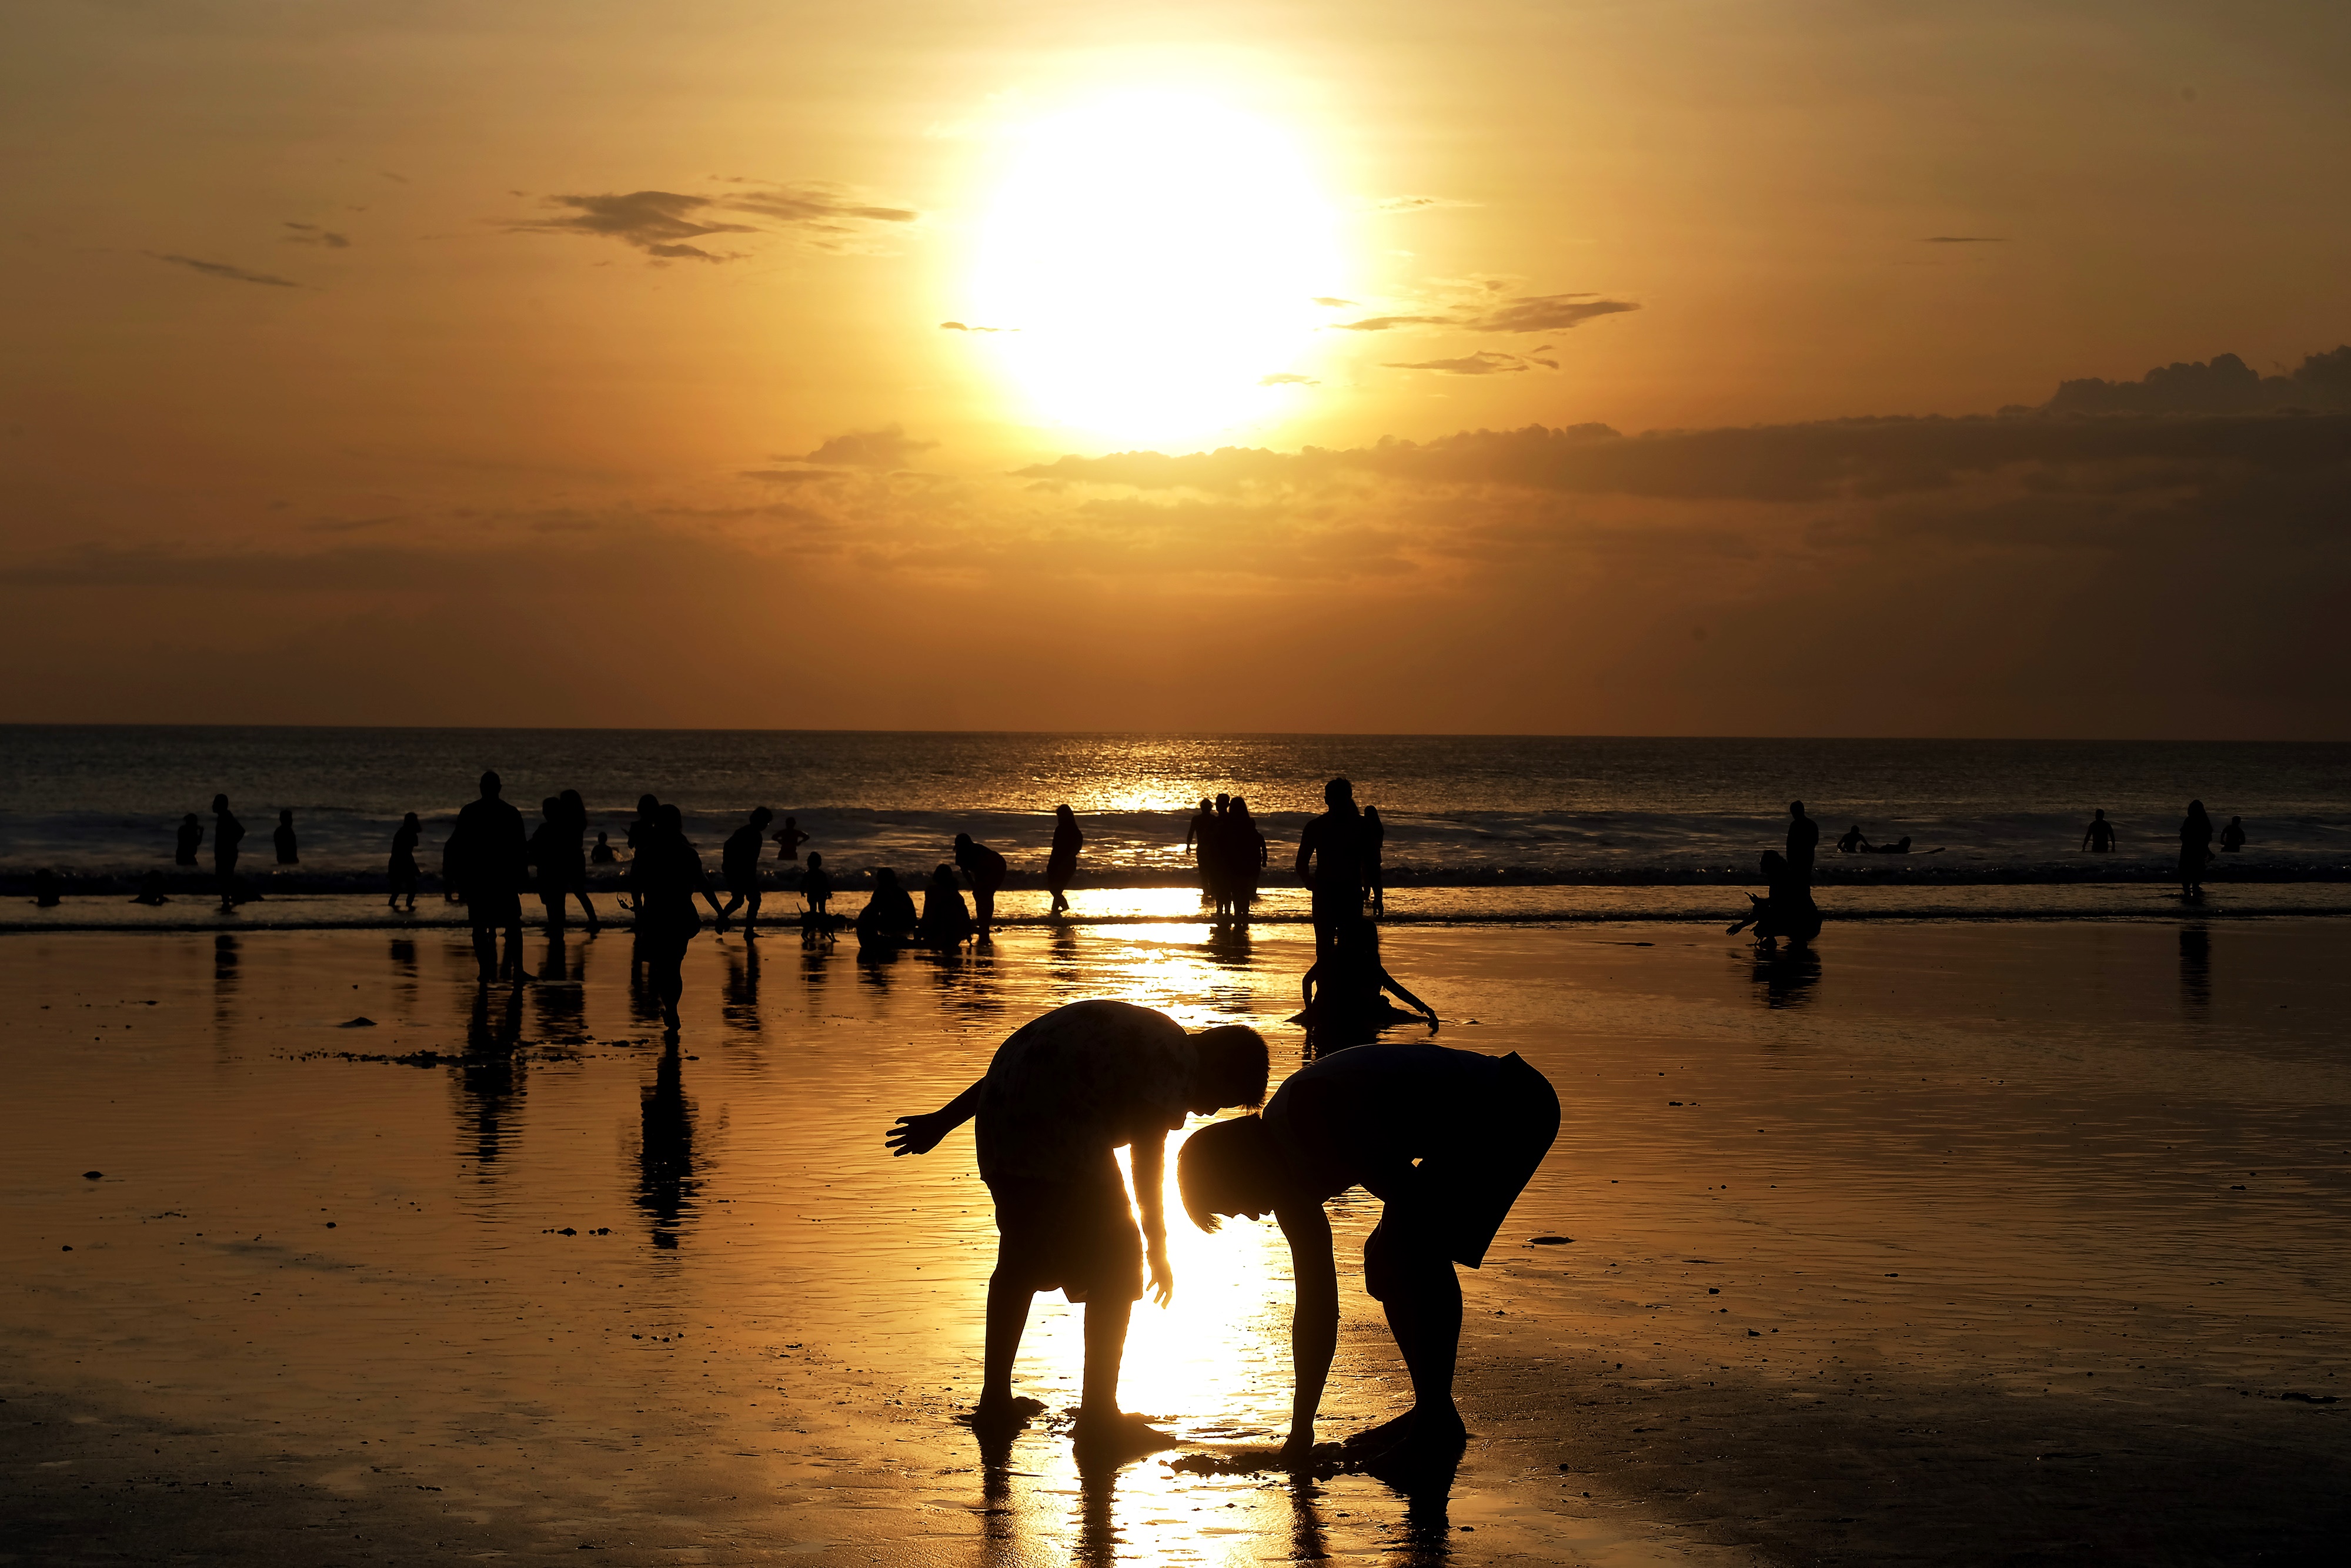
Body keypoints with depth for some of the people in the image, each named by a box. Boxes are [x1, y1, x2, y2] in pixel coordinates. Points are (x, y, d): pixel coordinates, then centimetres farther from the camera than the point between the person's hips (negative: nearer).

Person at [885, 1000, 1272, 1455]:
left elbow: (1023, 1061, 27)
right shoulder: (1177, 1060, 0)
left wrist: (943, 1121, 27)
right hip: (1058, 1140, -9)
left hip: (1000, 1121, 9)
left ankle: (995, 1401, 33)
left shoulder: (1139, 1031, 27)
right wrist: (1158, 1247, 2)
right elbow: (1148, 1152, -7)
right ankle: (1099, 1417, 6)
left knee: (1021, 1258, 23)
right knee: (1115, 1264, 4)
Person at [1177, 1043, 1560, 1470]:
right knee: (1390, 1260, 9)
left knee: (1413, 1254, -16)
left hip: (1511, 1107, -10)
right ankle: (1430, 1416, 18)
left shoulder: (1306, 1109, -21)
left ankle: (1438, 1425, -9)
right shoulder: (1292, 1186, 9)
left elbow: (1407, 1191, -25)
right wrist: (1301, 1431, 16)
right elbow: (1315, 1309, 14)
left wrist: (1386, 1244, -5)